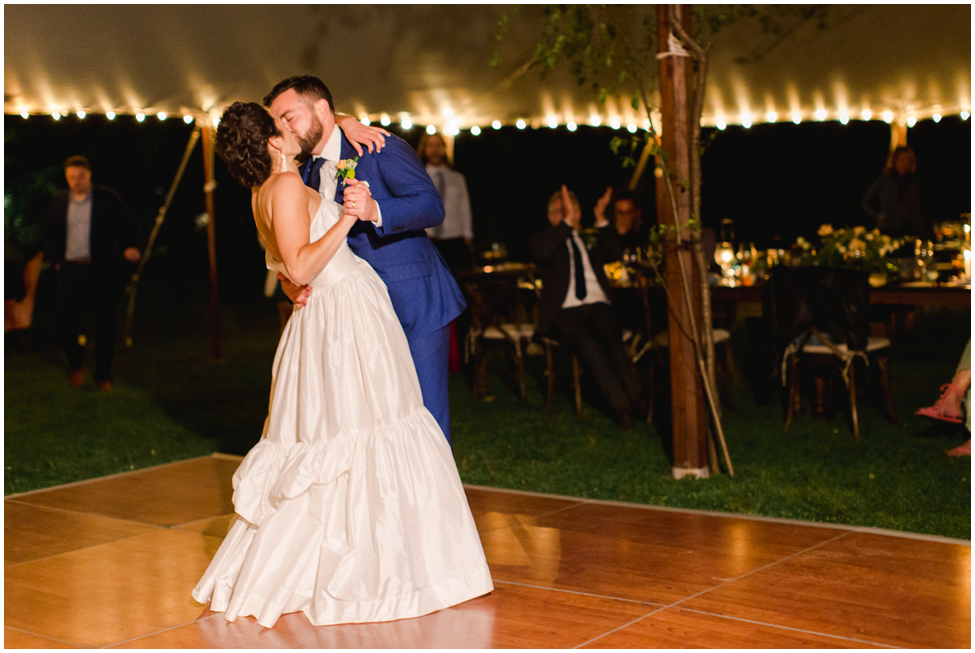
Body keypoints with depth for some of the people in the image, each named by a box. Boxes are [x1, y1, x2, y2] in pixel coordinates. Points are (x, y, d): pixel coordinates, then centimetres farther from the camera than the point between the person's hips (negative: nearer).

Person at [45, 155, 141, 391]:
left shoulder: (108, 198, 0)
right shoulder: (58, 201, 8)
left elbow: (129, 226, 3)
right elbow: (51, 236, 16)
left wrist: (131, 247, -13)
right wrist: (55, 261, 5)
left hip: (101, 272, -2)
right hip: (69, 271, 2)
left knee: (104, 325, 3)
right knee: (66, 322, -2)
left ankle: (103, 376, 16)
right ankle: (76, 365, 25)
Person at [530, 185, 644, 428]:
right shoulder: (541, 240, 16)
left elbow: (613, 253, 7)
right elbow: (543, 254, -9)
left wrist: (601, 219, -1)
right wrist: (567, 222, -13)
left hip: (597, 306, 3)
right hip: (563, 312, -3)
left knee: (610, 336, -32)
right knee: (586, 341, -34)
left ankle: (632, 396, -34)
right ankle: (622, 402, -38)